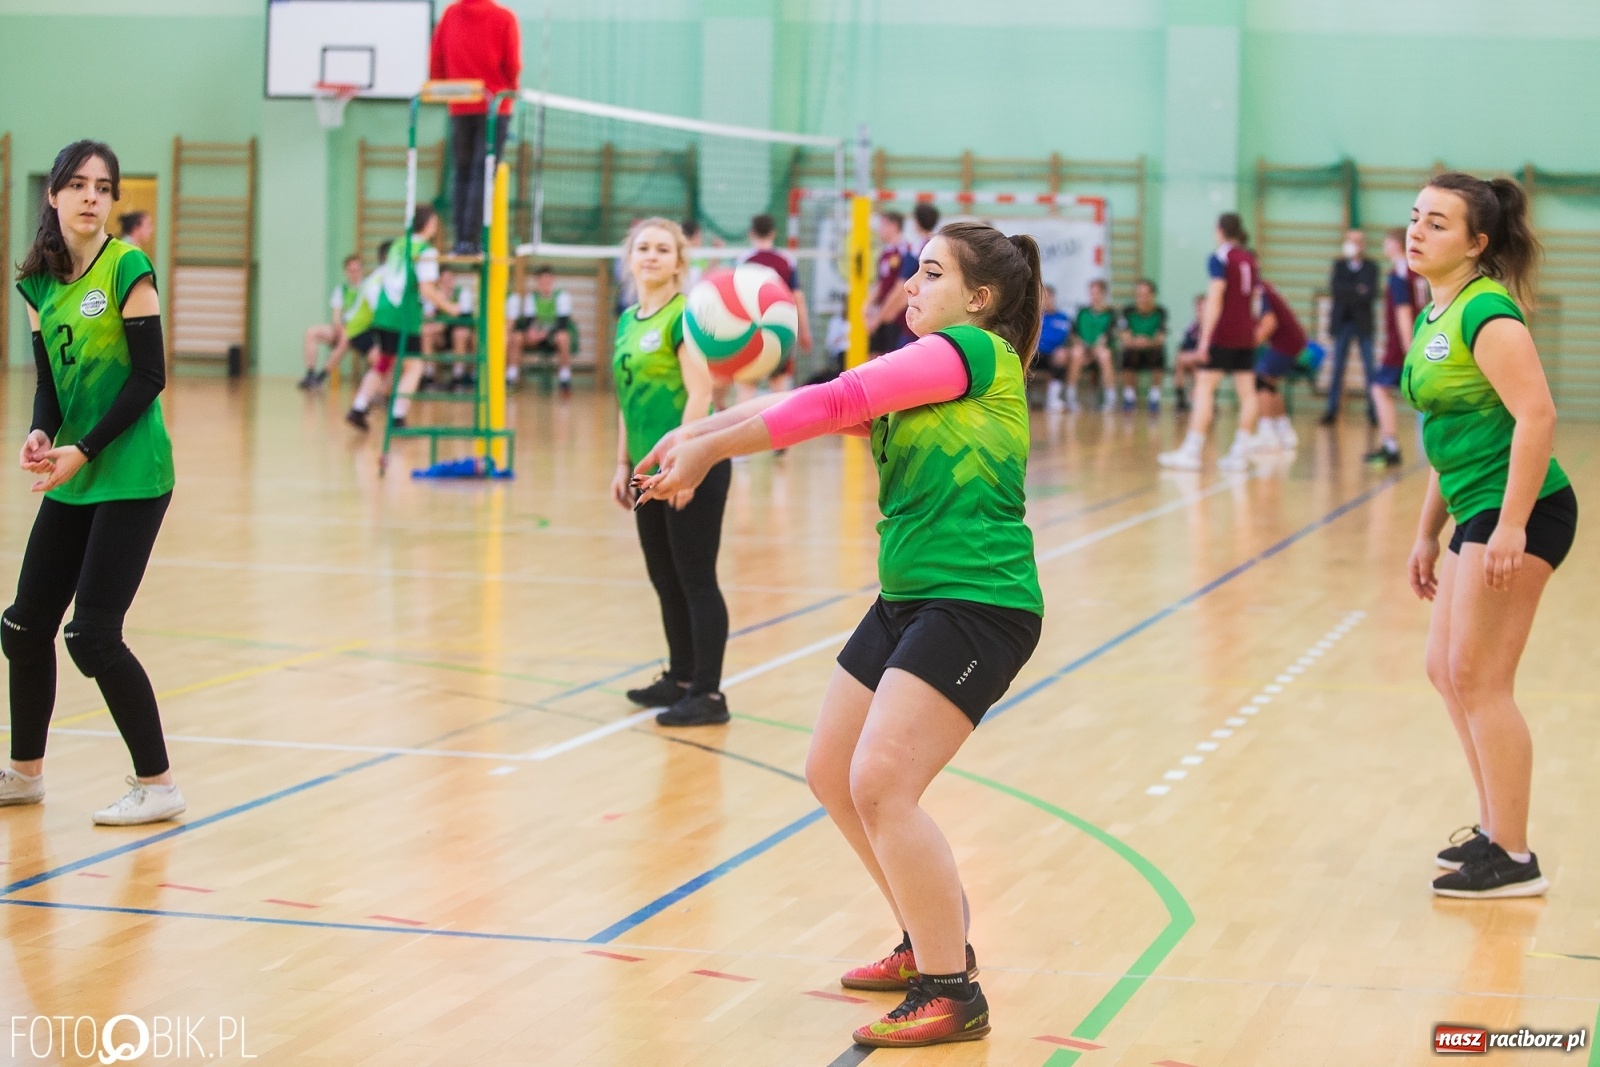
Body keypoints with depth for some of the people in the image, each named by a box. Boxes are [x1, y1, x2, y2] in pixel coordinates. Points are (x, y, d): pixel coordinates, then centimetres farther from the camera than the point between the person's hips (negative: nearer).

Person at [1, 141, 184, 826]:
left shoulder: (127, 268, -11)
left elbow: (150, 375, -13)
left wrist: (85, 449, -16)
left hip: (131, 477, -7)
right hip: (71, 482, 7)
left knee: (93, 634, -10)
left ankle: (157, 784, 2)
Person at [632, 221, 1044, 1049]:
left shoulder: (975, 350, -11)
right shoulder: (914, 375, 17)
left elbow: (834, 402, -17)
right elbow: (817, 405, 6)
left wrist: (710, 448, -15)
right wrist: (701, 432, -8)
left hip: (976, 606, -10)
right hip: (907, 601, 10)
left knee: (880, 785, -18)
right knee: (833, 774, 14)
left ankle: (952, 996, -9)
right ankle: (930, 942, 30)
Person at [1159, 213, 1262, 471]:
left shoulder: (1220, 258, -7)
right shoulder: (1250, 259, 12)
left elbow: (1214, 300, -14)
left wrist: (1205, 337, -16)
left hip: (1223, 335, -7)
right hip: (1246, 336, 7)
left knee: (1204, 389, -6)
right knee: (1246, 392, 5)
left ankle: (1191, 451, -11)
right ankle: (1241, 452, 4)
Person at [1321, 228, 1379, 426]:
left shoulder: (1371, 267, 1)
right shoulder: (1339, 265, 7)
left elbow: (1371, 293, -12)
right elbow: (1334, 287, -8)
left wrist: (1347, 295, -18)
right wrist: (1357, 290, -16)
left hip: (1363, 323, -2)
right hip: (1342, 322, 2)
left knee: (1369, 368, -3)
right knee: (1338, 368, 2)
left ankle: (1374, 410, 1)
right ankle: (1332, 411, 5)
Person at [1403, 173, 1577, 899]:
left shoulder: (1486, 313, -15)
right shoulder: (1435, 318, 14)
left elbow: (1537, 416, -24)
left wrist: (1511, 525, -27)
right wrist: (1428, 532, 22)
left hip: (1518, 512, -10)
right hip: (1477, 514, 10)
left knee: (1478, 678, -6)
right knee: (1448, 672, 16)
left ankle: (1512, 860, 2)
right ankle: (1496, 831, 29)